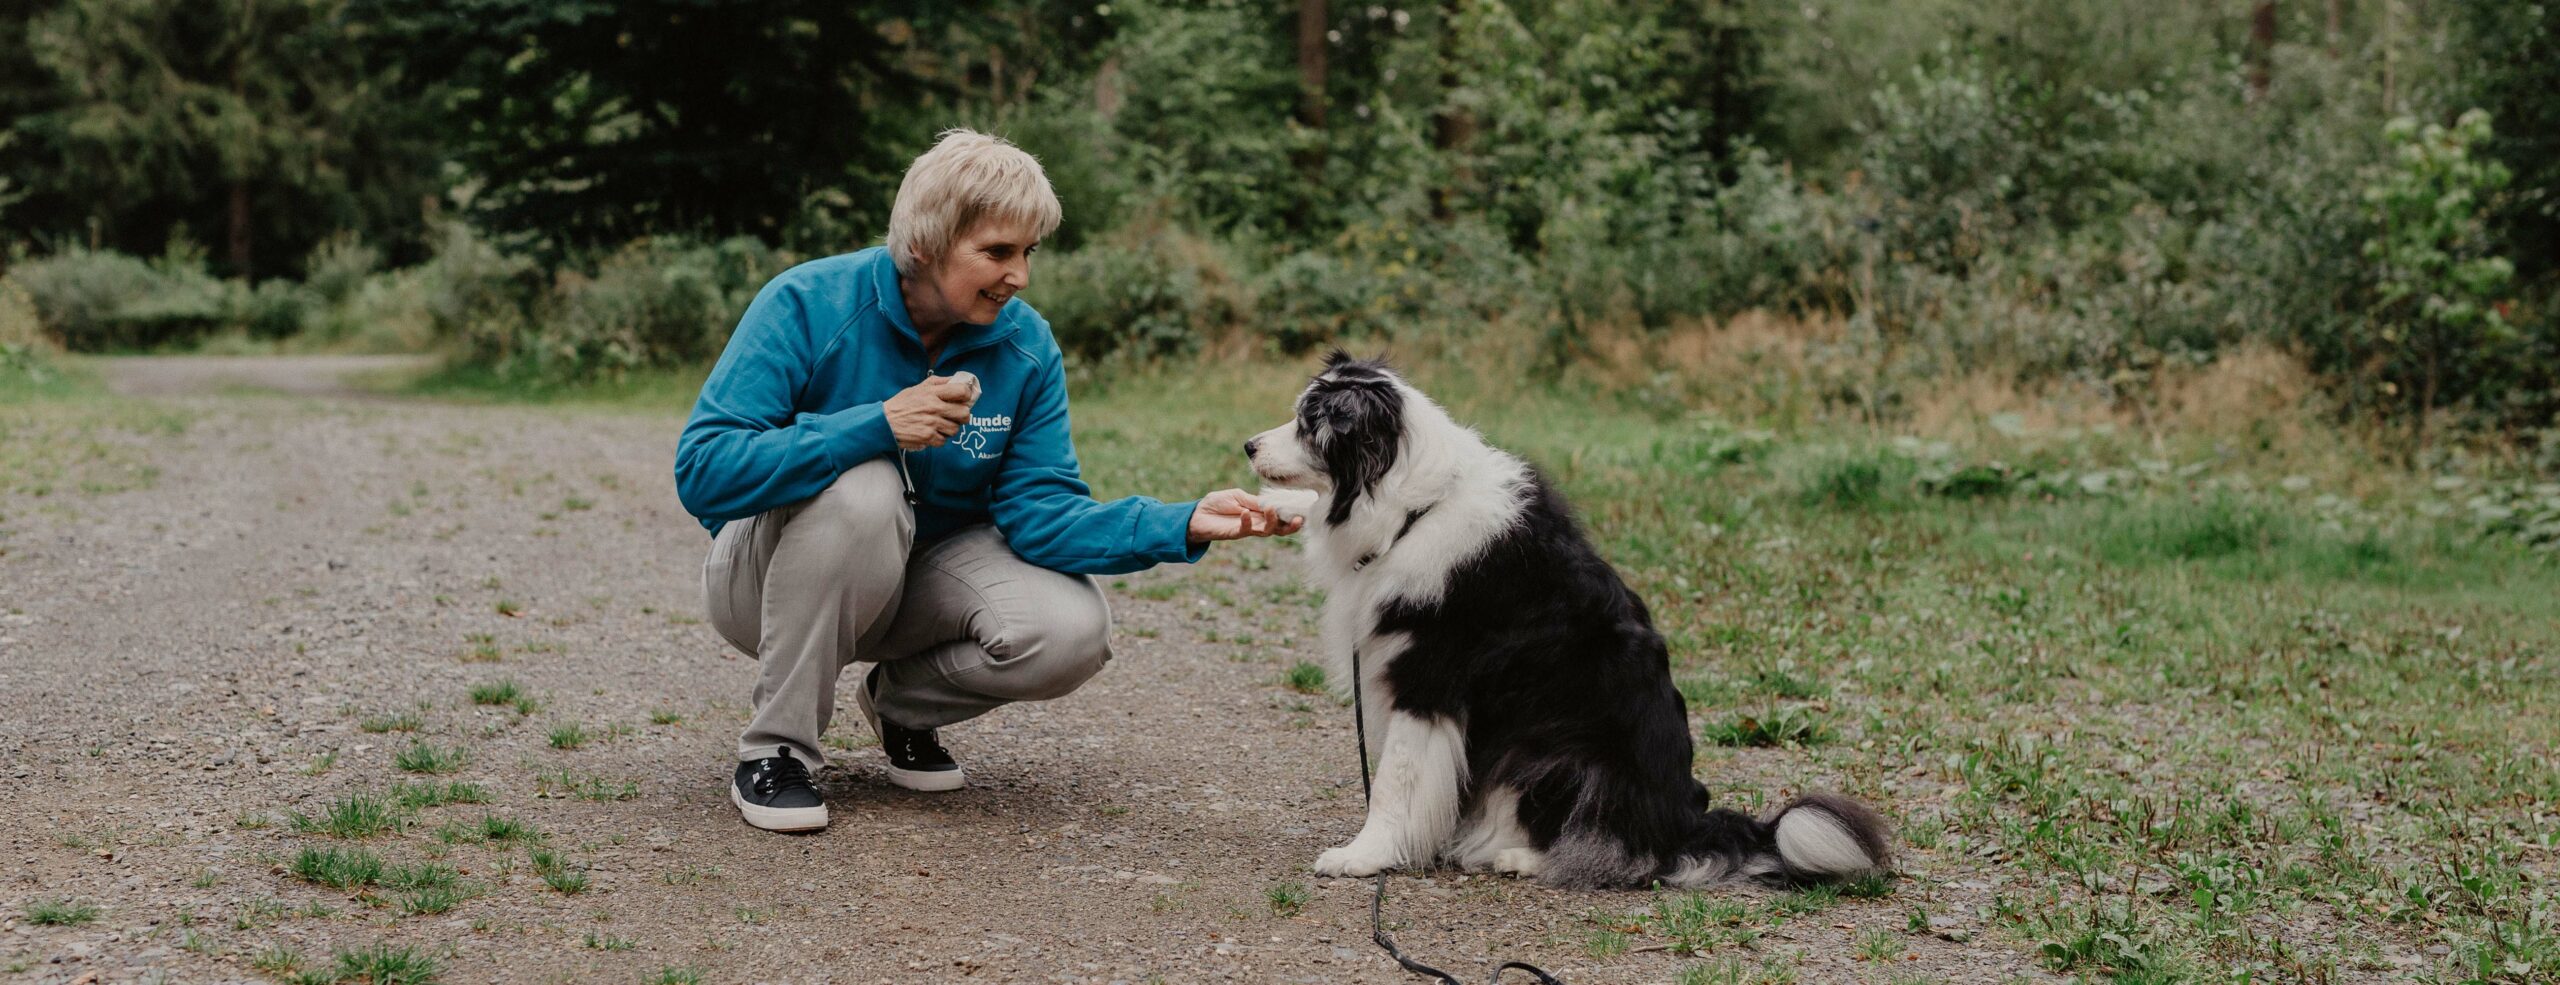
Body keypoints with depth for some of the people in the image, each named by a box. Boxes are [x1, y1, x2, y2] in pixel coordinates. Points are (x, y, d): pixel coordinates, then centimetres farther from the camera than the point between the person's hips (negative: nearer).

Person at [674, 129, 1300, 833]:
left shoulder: (1028, 346, -9)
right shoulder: (809, 306, -22)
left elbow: (1038, 509, -14)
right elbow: (701, 470, -29)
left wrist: (1184, 526, -30)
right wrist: (877, 426, -37)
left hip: (923, 565, 4)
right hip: (774, 578, -4)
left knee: (1071, 631, -24)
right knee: (864, 490, -37)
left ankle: (903, 702, 9)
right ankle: (775, 749, -19)